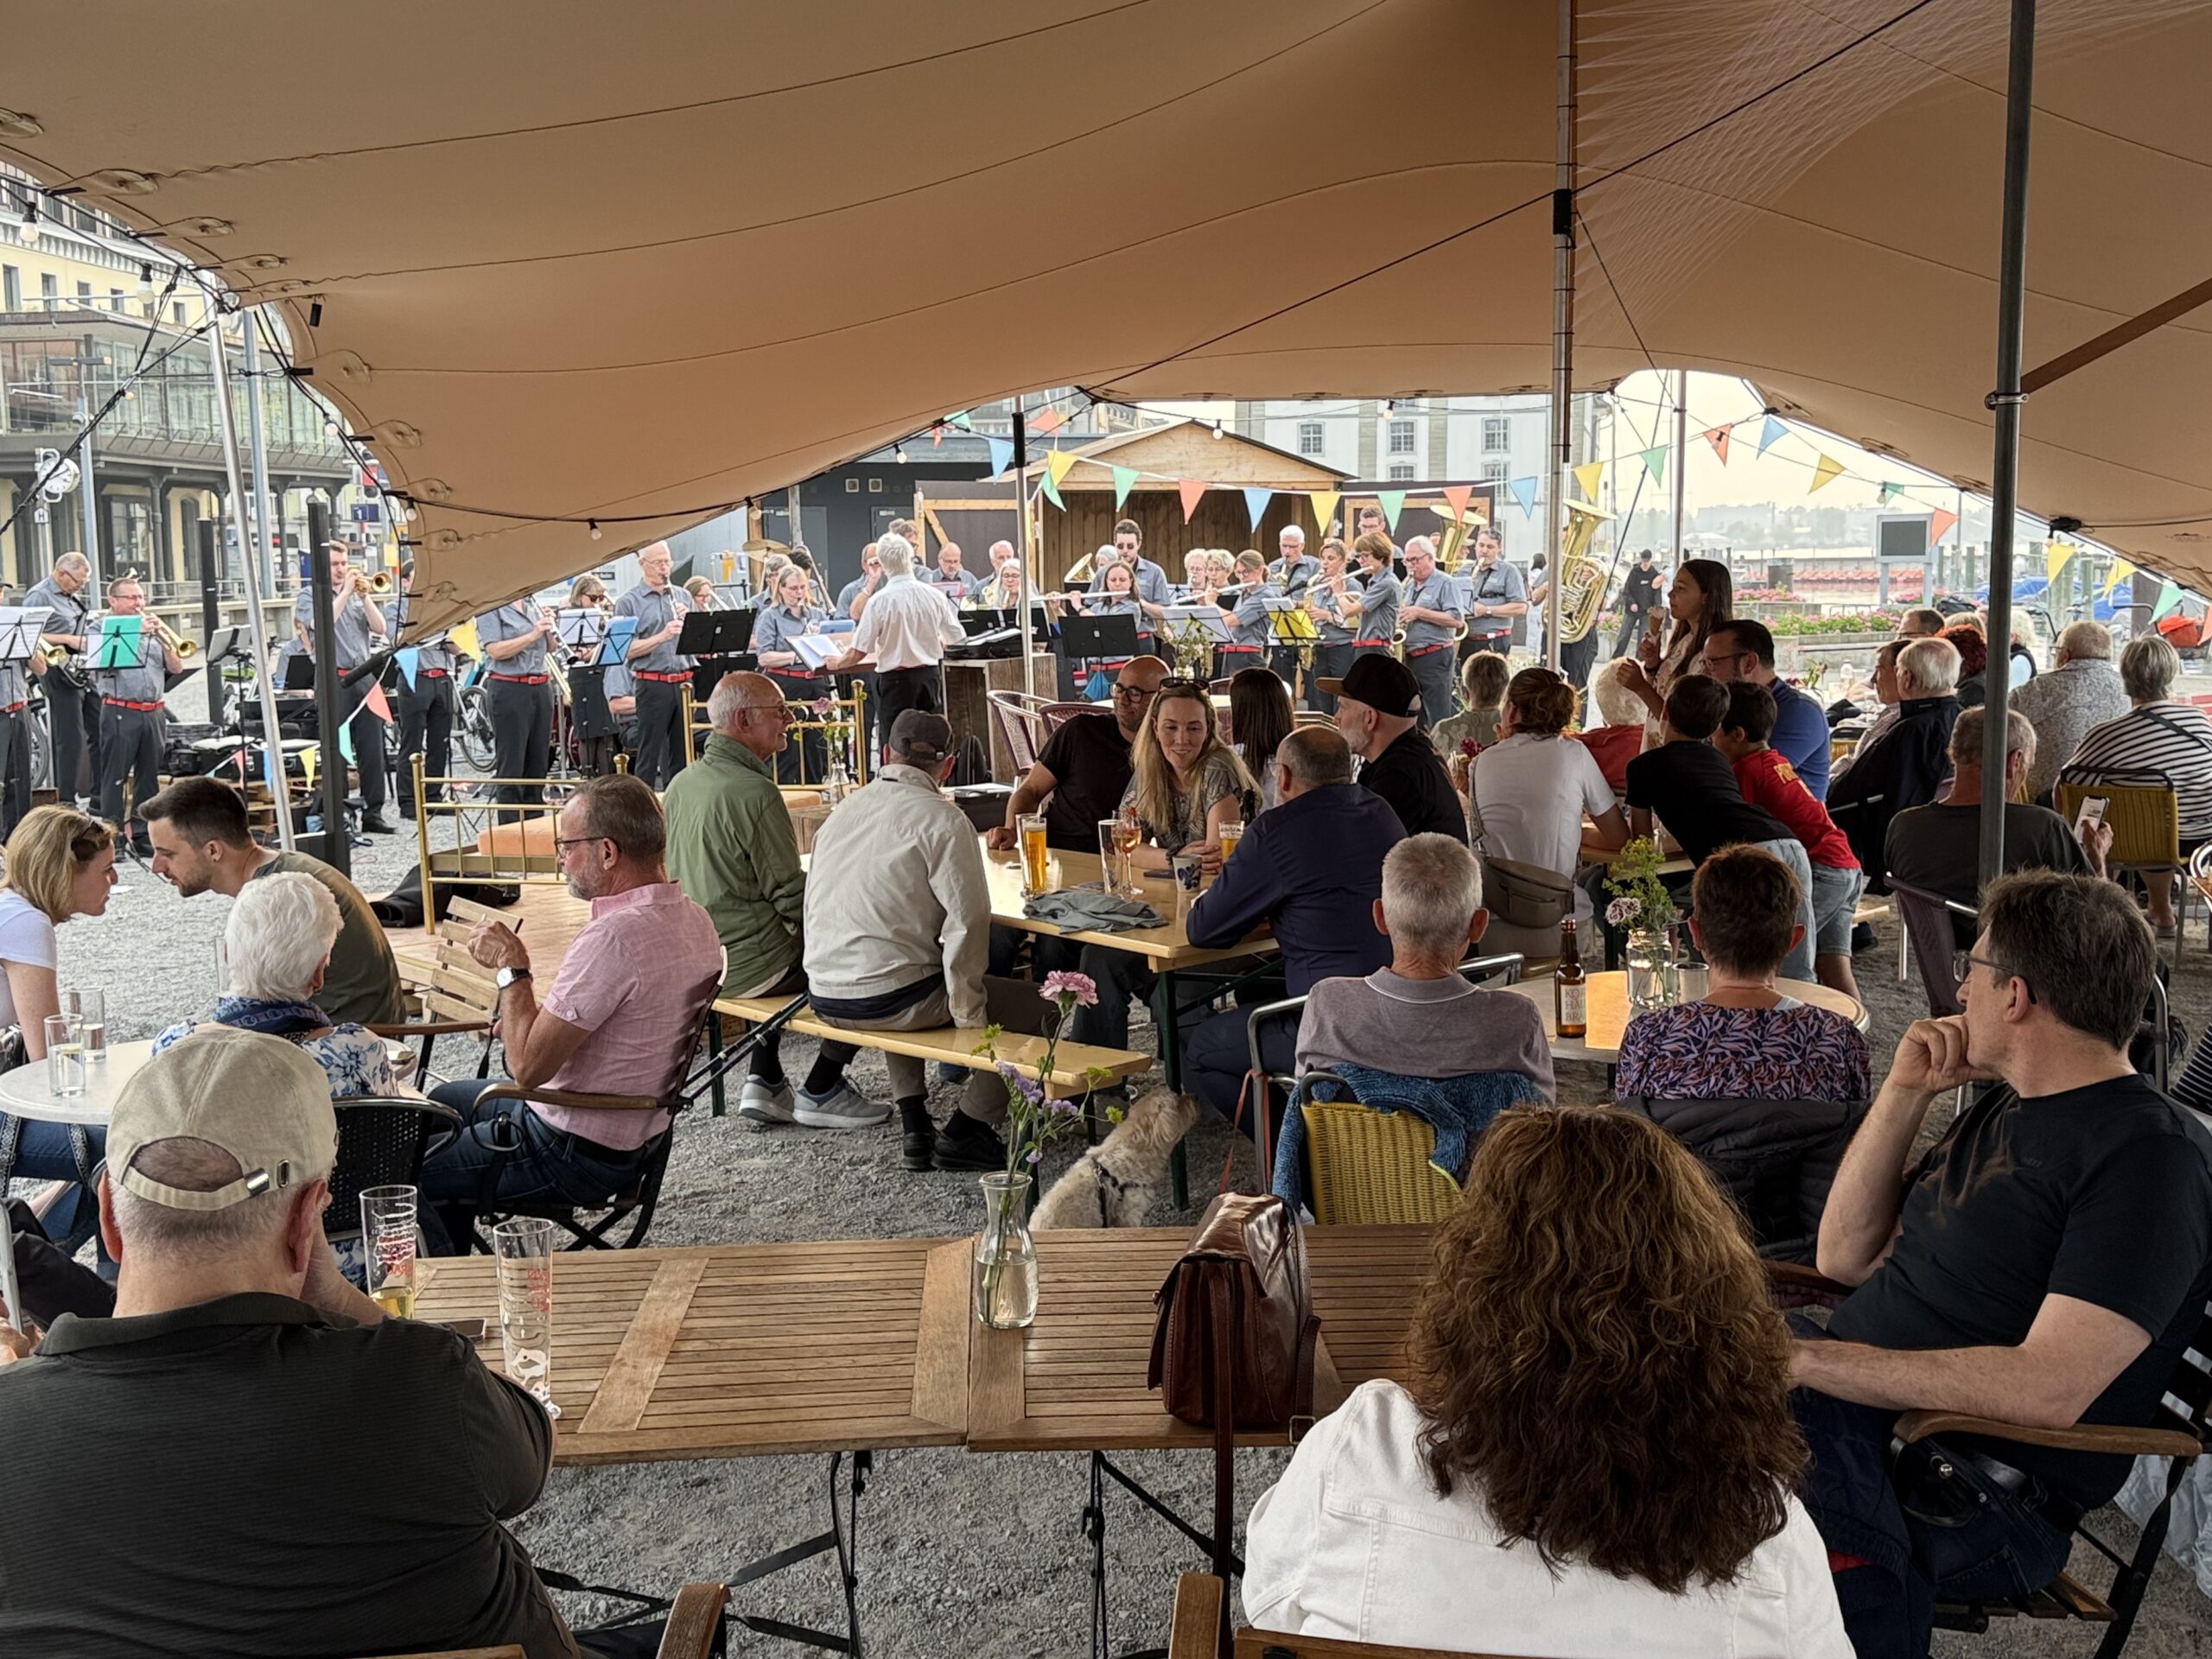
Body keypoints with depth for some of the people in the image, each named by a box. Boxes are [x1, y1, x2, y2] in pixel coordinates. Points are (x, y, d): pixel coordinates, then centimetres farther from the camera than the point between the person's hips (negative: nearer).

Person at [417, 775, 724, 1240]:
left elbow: (528, 1067, -27)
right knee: (444, 1100, 28)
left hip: (573, 1156, -10)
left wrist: (511, 970, -15)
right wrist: (540, 1021, 7)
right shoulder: (694, 919, -1)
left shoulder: (612, 938, -30)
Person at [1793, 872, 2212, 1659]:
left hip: (1974, 1500, -9)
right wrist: (1904, 1092, 7)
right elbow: (1846, 1259, 17)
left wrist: (1811, 1358, -21)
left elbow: (2046, 1390, -22)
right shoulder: (2004, 1109, 18)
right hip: (1846, 1408, 9)